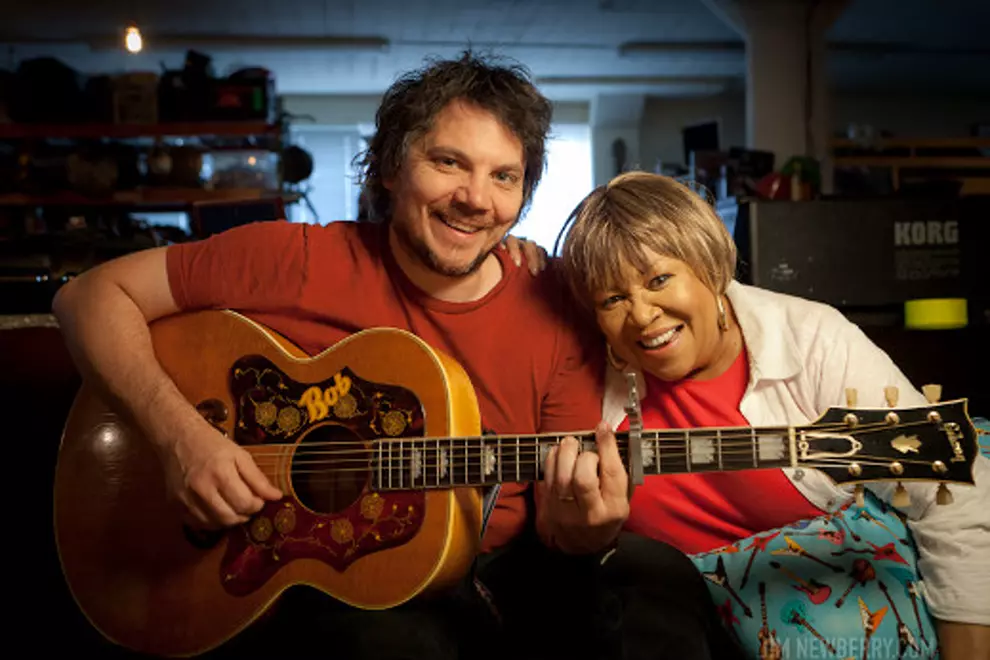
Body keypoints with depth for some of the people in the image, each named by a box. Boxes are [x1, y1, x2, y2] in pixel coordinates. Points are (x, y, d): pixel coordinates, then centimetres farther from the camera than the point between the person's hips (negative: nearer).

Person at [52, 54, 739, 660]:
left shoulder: (554, 319, -3)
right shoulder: (297, 262, -8)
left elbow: (554, 521, 0)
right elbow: (93, 295, -3)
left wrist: (583, 536, -25)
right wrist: (180, 433, -18)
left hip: (489, 582, 3)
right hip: (314, 584, -2)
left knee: (653, 569, -22)